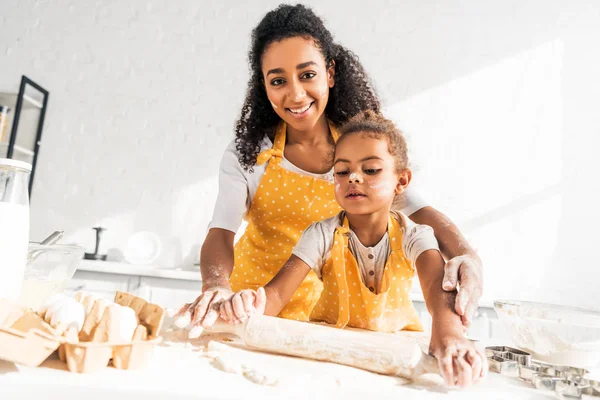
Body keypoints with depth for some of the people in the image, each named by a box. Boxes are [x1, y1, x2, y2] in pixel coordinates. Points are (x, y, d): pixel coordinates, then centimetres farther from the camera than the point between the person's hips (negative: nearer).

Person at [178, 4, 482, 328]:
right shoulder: (246, 153, -10)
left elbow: (418, 210, -12)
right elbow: (221, 232, -18)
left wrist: (466, 255, -32)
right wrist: (216, 287, -39)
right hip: (249, 304, -1)